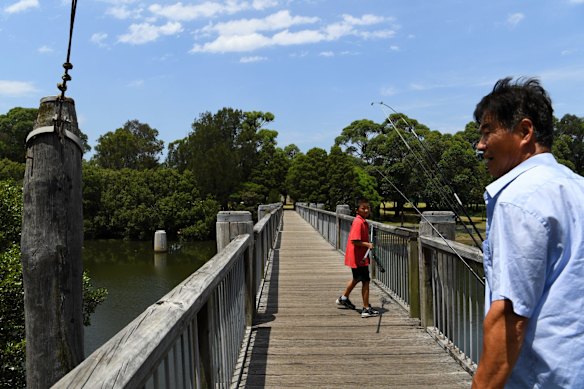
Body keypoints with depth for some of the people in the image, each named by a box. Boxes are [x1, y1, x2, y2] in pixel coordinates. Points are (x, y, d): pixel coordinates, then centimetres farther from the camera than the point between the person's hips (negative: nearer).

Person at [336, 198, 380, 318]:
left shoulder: (364, 222, 9)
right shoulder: (358, 222, -21)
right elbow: (354, 241, -27)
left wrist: (367, 244, 9)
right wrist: (367, 244, -21)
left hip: (361, 257, 10)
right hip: (358, 258, -10)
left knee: (357, 279, 26)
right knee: (365, 281, -3)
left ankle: (343, 298, 43)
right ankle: (366, 309, 5)